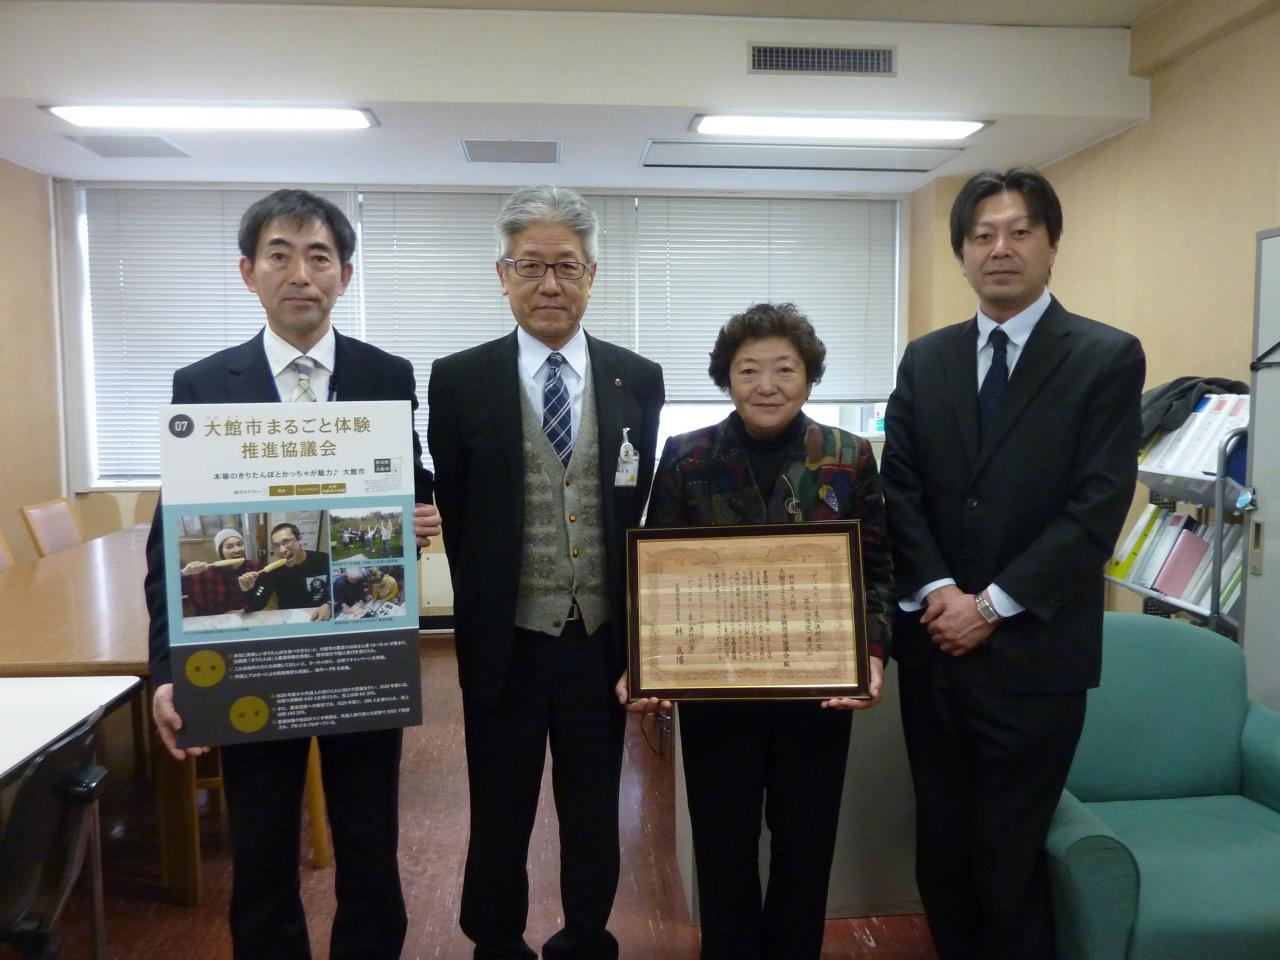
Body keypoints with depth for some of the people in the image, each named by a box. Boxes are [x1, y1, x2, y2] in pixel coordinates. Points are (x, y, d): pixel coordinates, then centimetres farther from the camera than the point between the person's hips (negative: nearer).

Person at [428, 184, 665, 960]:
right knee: (499, 816, 17)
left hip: (602, 641, 2)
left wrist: (637, 630, 0)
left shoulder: (640, 380, 1)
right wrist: (480, 613, -2)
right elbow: (452, 517, -1)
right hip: (505, 642, -1)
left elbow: (645, 511, 3)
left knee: (594, 815, 18)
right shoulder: (459, 381, -4)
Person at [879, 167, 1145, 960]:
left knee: (1009, 856, 7)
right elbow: (899, 485, 4)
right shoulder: (925, 359, 8)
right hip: (933, 640, 4)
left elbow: (1099, 506, -11)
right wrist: (936, 590, -10)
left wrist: (993, 604, -14)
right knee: (942, 845, 16)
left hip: (1033, 651, -4)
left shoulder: (1108, 357, -4)